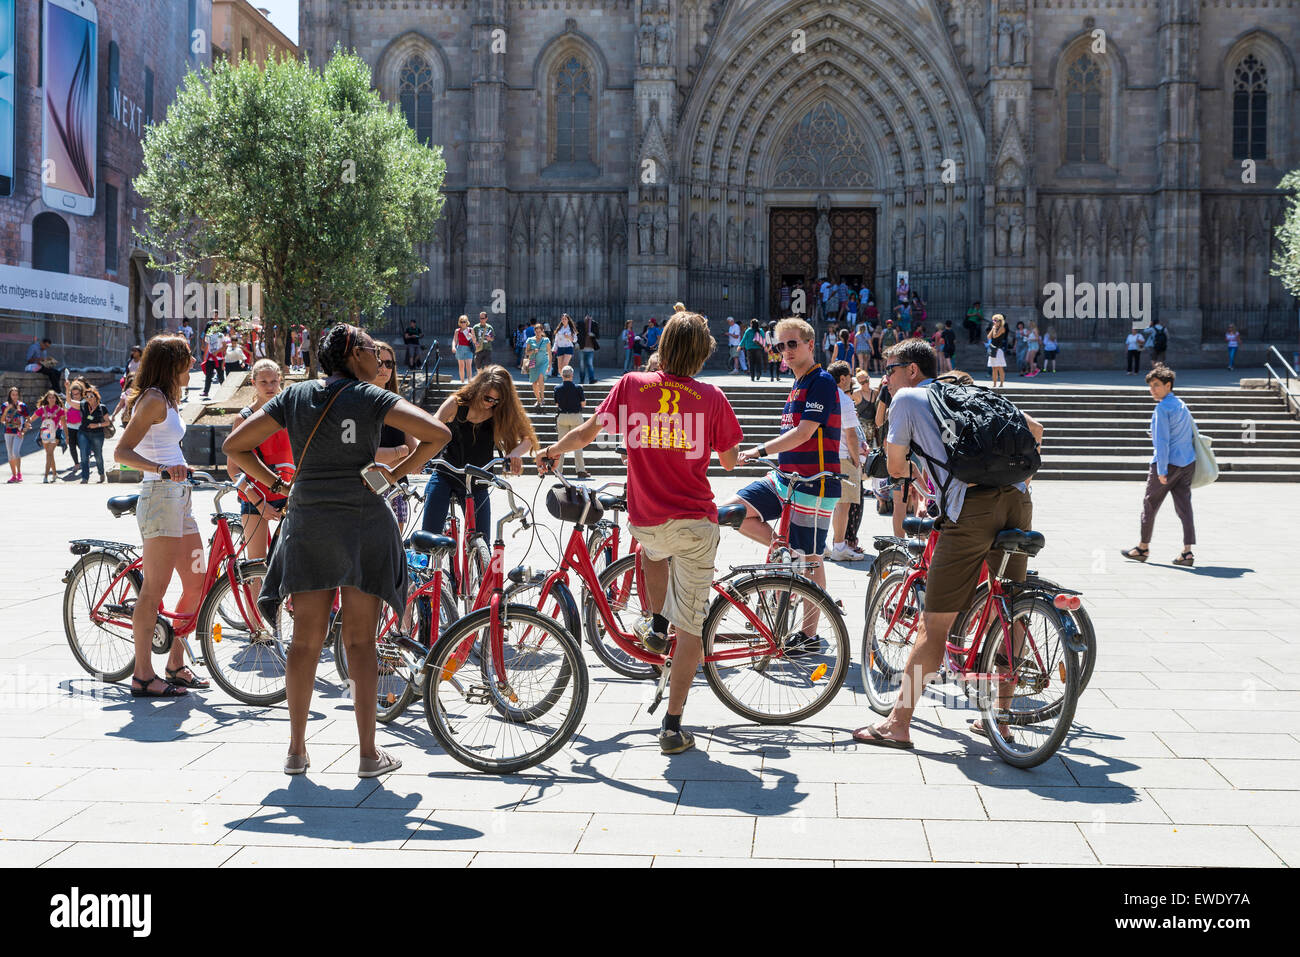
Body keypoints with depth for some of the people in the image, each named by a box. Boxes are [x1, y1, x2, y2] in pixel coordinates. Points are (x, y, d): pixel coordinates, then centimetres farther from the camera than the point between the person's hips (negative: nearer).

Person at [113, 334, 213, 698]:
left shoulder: (167, 399, 19)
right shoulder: (154, 400, -10)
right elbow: (122, 452, -19)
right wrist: (162, 469, -32)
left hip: (179, 497, 10)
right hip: (160, 496, -10)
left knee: (196, 583, 9)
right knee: (154, 589, -8)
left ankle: (176, 664, 19)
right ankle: (143, 677, -4)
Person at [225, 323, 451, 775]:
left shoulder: (294, 396, 8)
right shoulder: (370, 397, -3)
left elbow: (234, 444, 8)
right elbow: (438, 433, -13)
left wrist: (275, 482, 13)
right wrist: (398, 471, -2)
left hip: (307, 523, 3)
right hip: (363, 522, -3)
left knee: (306, 640, 9)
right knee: (360, 641, 3)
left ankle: (296, 749, 15)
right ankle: (368, 752, 7)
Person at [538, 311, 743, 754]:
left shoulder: (632, 385, -2)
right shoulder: (711, 397, -4)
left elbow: (588, 431, 7)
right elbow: (729, 461, 5)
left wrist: (552, 452, 24)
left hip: (646, 520, 2)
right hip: (696, 523, -2)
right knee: (690, 628, 5)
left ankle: (655, 625, 34)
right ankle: (673, 726, 5)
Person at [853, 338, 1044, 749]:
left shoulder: (907, 398, 11)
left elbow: (896, 467, 15)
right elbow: (1034, 430, 28)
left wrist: (917, 467, 36)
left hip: (970, 508, -6)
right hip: (1017, 500, 6)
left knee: (934, 626, -2)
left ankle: (898, 724, 3)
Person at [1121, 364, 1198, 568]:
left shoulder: (1162, 408, -13)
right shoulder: (1182, 405, 14)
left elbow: (1162, 441, -18)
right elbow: (1193, 432, 21)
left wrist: (1161, 470, -18)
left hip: (1168, 463, -8)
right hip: (1188, 463, 8)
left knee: (1150, 504, 7)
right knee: (1184, 506, 4)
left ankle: (1143, 548, 17)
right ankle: (1187, 551, -5)